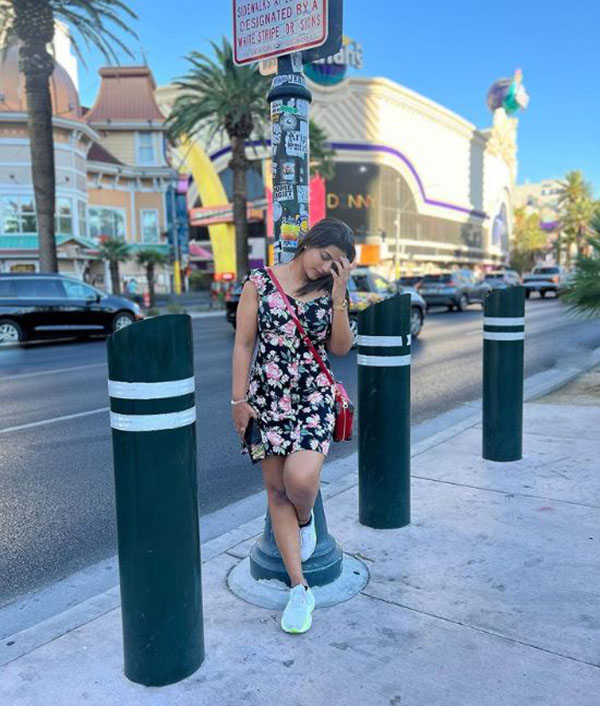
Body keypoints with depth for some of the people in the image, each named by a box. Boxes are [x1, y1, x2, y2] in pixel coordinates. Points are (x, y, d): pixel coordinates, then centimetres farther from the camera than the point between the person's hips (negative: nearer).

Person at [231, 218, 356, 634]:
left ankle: (306, 520, 18)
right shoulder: (261, 283, 0)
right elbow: (244, 344, 0)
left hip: (314, 400, 0)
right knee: (276, 490, 4)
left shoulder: (330, 292, 5)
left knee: (300, 478, -22)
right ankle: (300, 589, 16)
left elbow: (340, 348, -2)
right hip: (267, 400, 1)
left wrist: (339, 295, -9)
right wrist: (239, 400, -3)